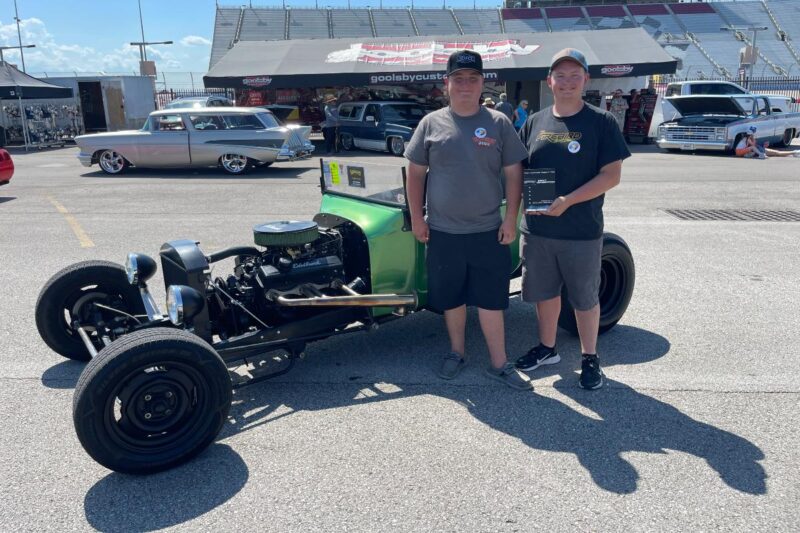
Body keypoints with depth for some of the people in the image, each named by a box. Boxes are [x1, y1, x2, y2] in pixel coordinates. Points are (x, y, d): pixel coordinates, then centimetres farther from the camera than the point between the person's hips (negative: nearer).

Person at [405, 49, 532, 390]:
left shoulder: (498, 123, 1)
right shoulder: (431, 123, 2)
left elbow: (513, 173, 2)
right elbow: (415, 173, 6)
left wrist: (511, 220, -4)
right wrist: (416, 218, 1)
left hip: (488, 232, -1)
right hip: (443, 232, 1)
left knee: (491, 299, 6)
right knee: (451, 298, 14)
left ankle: (499, 364, 19)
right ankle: (456, 353, 33)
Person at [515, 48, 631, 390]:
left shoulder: (601, 122, -5)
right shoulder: (535, 123, 7)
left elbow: (611, 175, -10)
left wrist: (568, 201, -20)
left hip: (582, 232, -4)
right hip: (536, 230, 4)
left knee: (585, 298, 9)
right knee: (544, 292, 17)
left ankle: (589, 358, 27)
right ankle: (547, 349, 36)